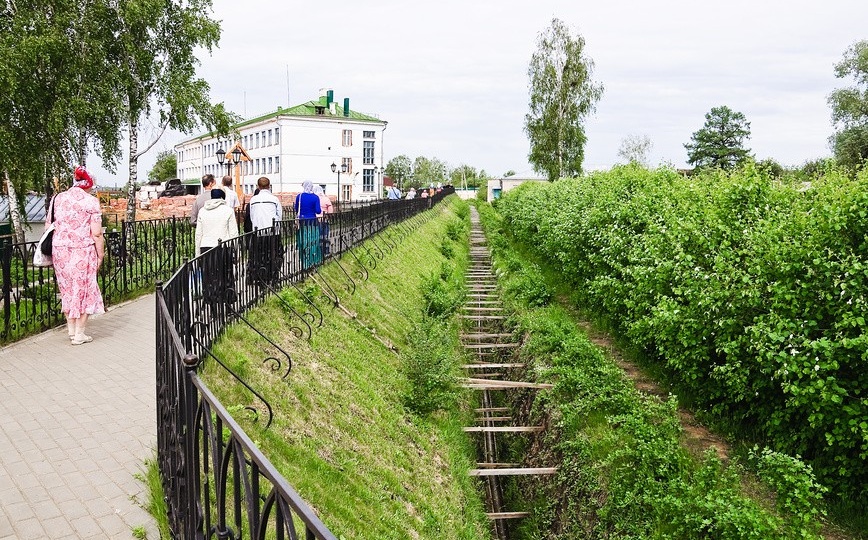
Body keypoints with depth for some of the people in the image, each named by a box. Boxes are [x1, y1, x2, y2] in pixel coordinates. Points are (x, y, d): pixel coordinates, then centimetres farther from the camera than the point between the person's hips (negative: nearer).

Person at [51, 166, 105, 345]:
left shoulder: (58, 198, 6)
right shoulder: (90, 201, -8)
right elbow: (96, 233, -11)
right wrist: (101, 255, -2)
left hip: (60, 250, 5)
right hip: (82, 251, -5)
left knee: (67, 290, 17)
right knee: (83, 290, 8)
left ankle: (71, 331, 24)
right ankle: (79, 334, 13)